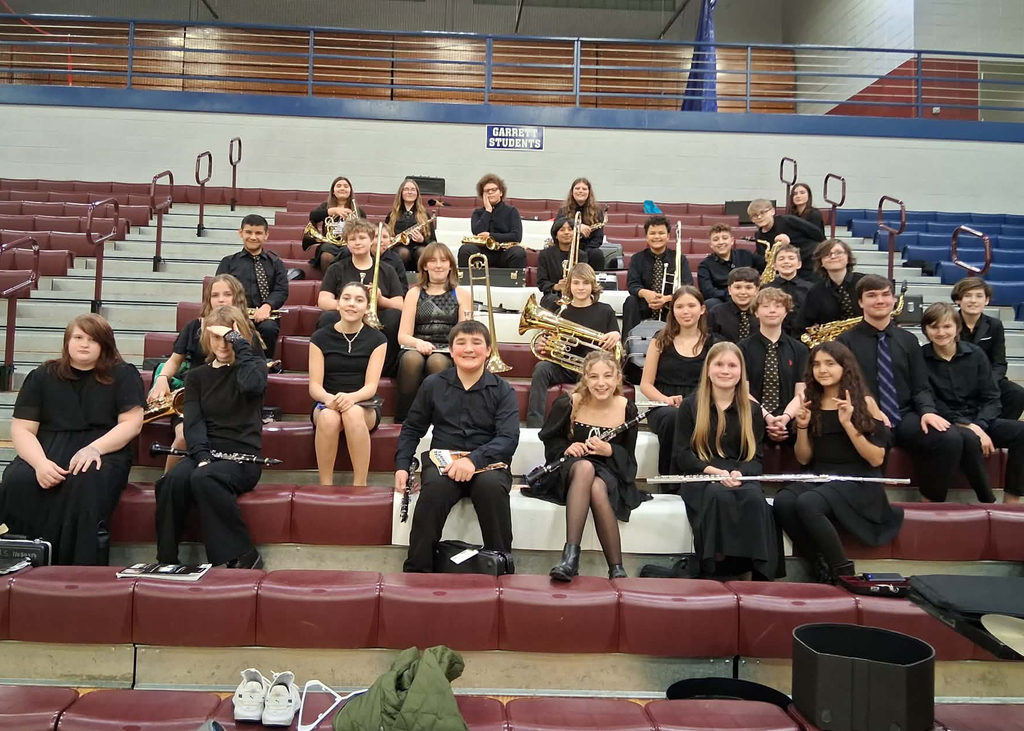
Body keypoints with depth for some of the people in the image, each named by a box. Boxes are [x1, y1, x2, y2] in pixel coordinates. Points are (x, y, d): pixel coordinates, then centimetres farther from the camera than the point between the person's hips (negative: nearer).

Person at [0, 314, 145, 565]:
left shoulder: (122, 375, 7)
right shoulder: (42, 376, 13)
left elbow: (132, 423, -2)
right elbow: (21, 430, 6)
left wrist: (94, 448, -20)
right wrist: (40, 462, -16)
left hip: (104, 451, -2)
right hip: (47, 451, 3)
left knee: (86, 484, -37)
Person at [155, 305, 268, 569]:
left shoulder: (254, 365, 8)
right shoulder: (196, 375, 16)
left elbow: (251, 385, -20)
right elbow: (193, 422, 0)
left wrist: (239, 341, -11)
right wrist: (202, 456, -19)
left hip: (243, 457, -3)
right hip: (207, 453, 3)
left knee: (203, 478, -35)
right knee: (173, 481, -31)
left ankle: (243, 556, -24)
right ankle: (167, 561, -19)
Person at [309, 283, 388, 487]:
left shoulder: (376, 339, 2)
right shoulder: (320, 337, 4)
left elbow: (371, 386, -8)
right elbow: (314, 386, -4)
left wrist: (351, 397, -31)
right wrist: (329, 399, -28)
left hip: (364, 406, -1)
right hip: (326, 404, 1)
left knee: (354, 413, -37)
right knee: (328, 418, -36)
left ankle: (360, 484, -31)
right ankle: (325, 484, -25)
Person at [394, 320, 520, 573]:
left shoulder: (502, 390, 2)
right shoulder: (433, 384, 9)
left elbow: (509, 438, -10)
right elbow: (412, 429, 17)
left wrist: (474, 459, -26)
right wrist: (401, 466, 2)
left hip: (487, 462, -1)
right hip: (442, 459, 1)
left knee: (492, 486, -35)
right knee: (434, 487, -34)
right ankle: (417, 569, -21)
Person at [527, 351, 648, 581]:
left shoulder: (627, 409, -5)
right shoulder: (567, 404, -9)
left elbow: (628, 456, 3)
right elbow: (550, 440, 5)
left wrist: (609, 450, -19)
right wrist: (566, 448, -17)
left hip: (609, 473, 1)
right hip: (568, 471, -1)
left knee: (597, 489, -36)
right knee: (585, 467, -38)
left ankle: (617, 569, -27)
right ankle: (570, 557, -43)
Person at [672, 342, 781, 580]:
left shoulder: (752, 409, 13)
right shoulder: (690, 405, 6)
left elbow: (755, 456, 6)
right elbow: (682, 455, -1)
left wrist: (740, 473, -18)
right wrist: (713, 470, -20)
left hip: (741, 477, 2)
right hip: (700, 477, -1)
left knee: (754, 498, -34)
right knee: (718, 496, -37)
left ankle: (760, 573, -29)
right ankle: (714, 564, -30)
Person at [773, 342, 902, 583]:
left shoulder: (864, 403, -2)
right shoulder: (809, 403, 9)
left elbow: (876, 459, -7)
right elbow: (804, 459, 11)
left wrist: (847, 423, -17)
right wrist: (802, 427, -6)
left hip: (856, 480, -4)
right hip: (818, 477, 4)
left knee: (807, 504, -33)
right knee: (782, 502, -29)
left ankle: (842, 570, -12)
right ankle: (819, 564, -7)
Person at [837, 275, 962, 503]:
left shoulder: (908, 340, 16)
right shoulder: (847, 341, 4)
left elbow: (920, 387, 11)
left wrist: (927, 410, -12)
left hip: (905, 418, 4)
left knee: (951, 440, -23)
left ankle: (930, 501, -2)